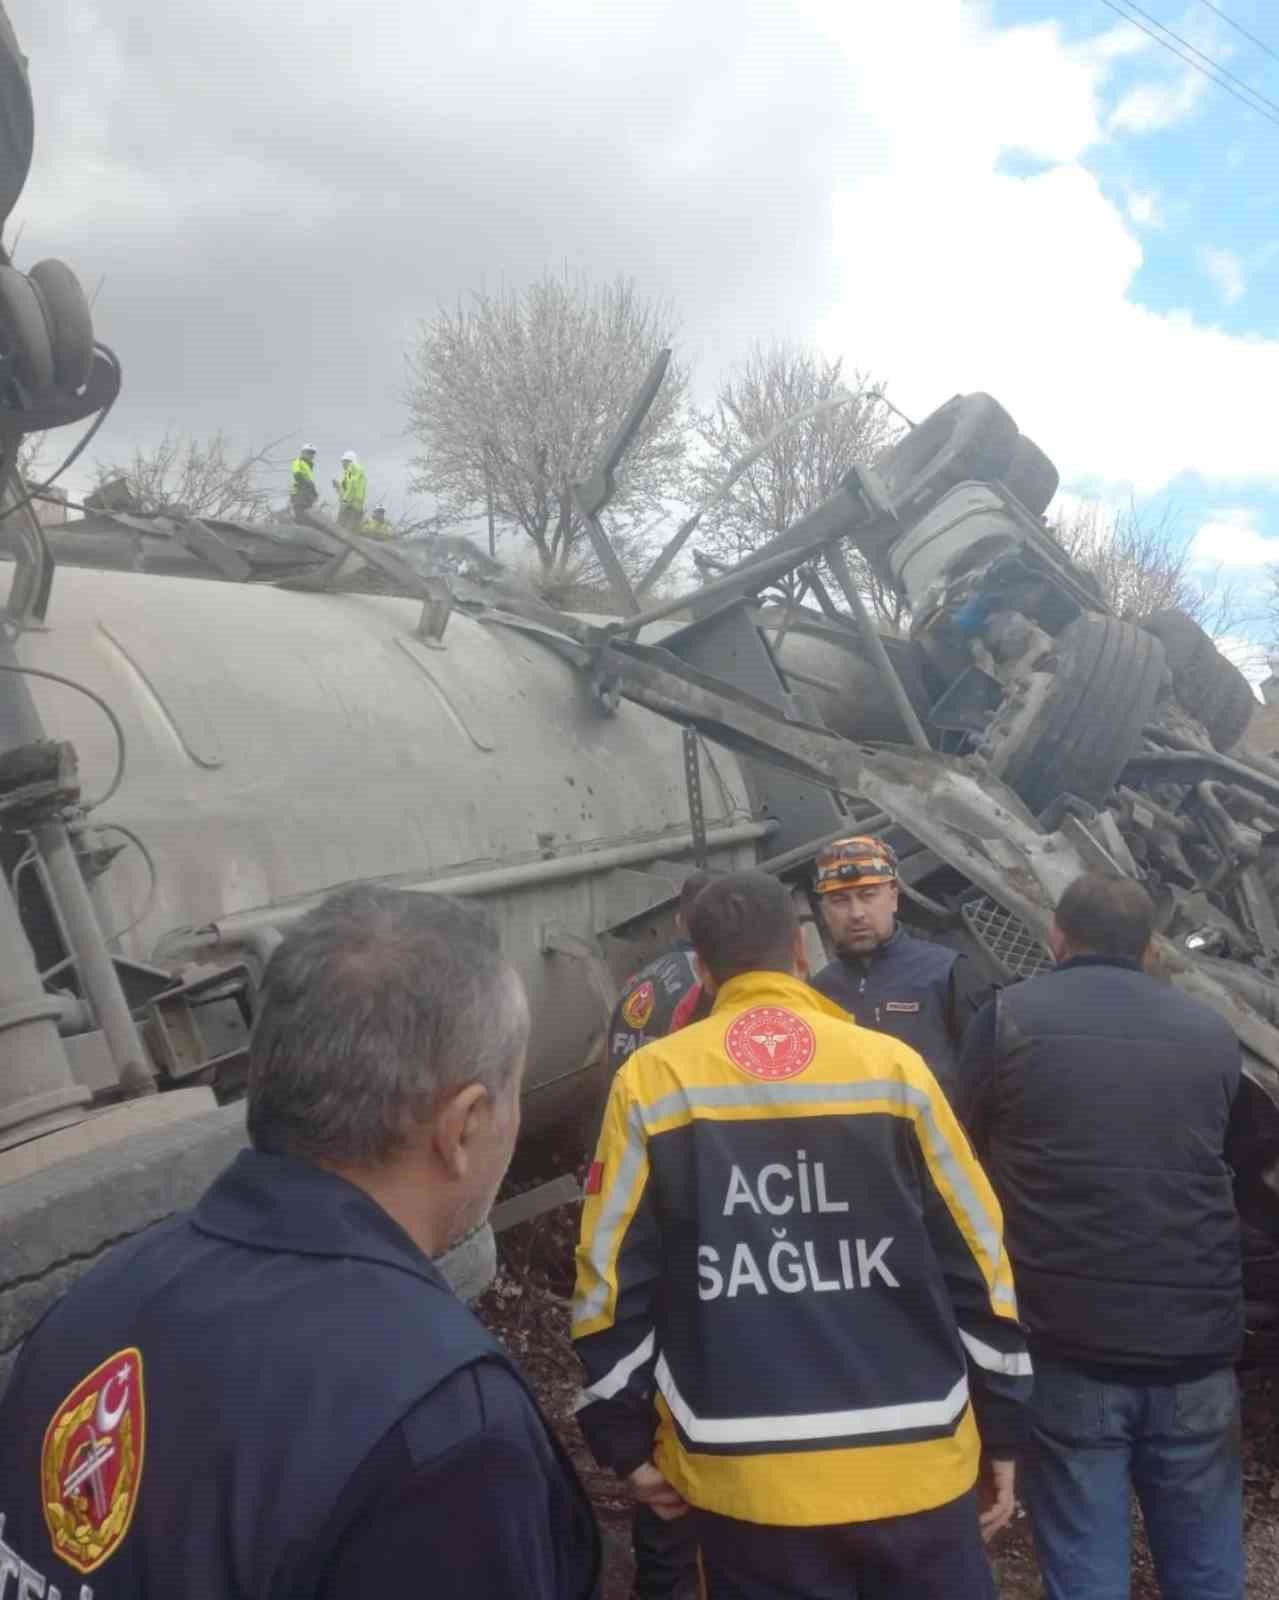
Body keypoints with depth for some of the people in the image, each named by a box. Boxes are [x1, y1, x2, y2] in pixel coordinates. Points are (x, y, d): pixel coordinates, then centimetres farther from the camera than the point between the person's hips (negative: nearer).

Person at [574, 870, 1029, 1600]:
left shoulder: (650, 1083, -4)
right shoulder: (893, 1066, -4)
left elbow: (614, 1277, -2)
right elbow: (975, 1258, 0)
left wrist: (626, 1439, 9)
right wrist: (1003, 1426, 10)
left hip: (747, 1477, 0)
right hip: (912, 1462, 1)